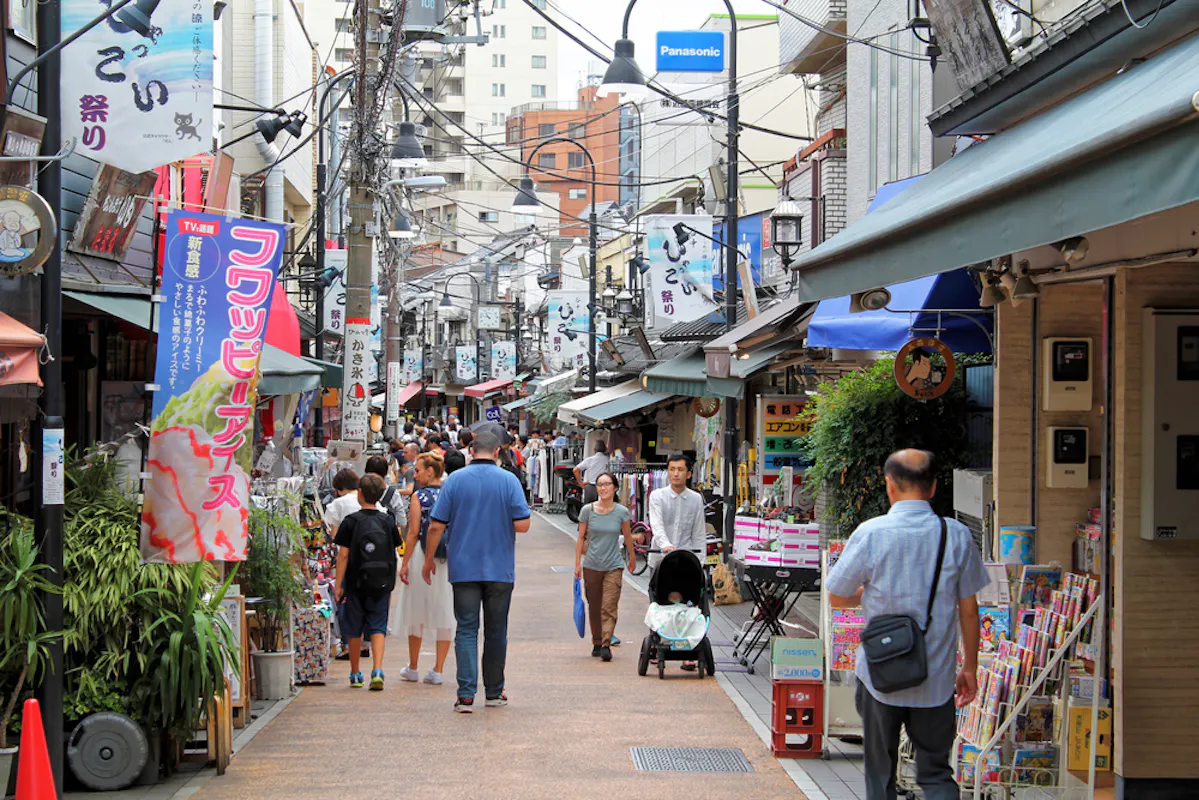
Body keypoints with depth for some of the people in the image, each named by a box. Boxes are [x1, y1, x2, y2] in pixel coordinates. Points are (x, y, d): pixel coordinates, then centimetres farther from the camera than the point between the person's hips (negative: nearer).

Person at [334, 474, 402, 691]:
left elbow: (343, 555, -7)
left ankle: (355, 674, 21)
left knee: (354, 629, 11)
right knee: (378, 627, 2)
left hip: (356, 583, -2)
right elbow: (393, 555, 8)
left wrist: (338, 585, -3)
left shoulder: (351, 522, -6)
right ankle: (378, 671, -17)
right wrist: (390, 585, 17)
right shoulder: (388, 522, 3)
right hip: (382, 584, 2)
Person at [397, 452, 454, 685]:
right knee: (445, 614, 6)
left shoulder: (419, 497, -8)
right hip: (449, 560, 3)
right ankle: (438, 670, 7)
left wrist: (405, 563, -6)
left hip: (422, 557, -3)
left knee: (417, 613, 10)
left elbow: (413, 533, -11)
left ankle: (413, 668, 19)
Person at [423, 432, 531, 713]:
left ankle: (466, 694, -10)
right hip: (500, 570, 0)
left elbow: (436, 526, -3)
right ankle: (494, 692, 20)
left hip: (464, 569, 0)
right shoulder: (508, 480, -4)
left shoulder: (455, 480, -2)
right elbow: (522, 524, -9)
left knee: (466, 630, 1)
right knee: (496, 631, 12)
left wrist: (429, 559, 10)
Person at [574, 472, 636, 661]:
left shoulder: (621, 512, -2)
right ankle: (596, 643, 20)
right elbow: (581, 538, 5)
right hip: (591, 565, 1)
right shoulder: (587, 510, -2)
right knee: (594, 608, 8)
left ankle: (606, 645, -15)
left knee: (609, 607, -11)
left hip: (613, 566, -1)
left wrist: (632, 558, 24)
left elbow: (627, 536, 12)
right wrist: (577, 563, 3)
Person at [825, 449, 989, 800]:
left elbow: (836, 598, -2)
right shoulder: (957, 535, -6)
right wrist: (970, 668, 12)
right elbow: (968, 609, 1)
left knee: (880, 771, 16)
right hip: (937, 679, 1)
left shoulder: (870, 534, -11)